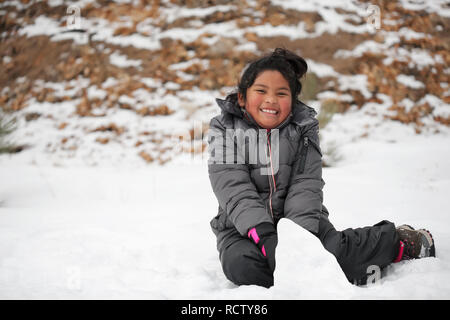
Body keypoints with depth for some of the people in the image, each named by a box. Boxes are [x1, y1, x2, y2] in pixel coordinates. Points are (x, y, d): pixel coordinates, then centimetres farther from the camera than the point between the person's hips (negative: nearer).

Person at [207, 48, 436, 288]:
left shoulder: (304, 129, 4)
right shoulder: (224, 131, -2)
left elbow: (305, 186, -7)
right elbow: (235, 190, -14)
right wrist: (265, 236, -29)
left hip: (299, 219, 1)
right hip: (244, 228, 0)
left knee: (332, 250, -29)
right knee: (241, 265, -33)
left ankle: (400, 243, -2)